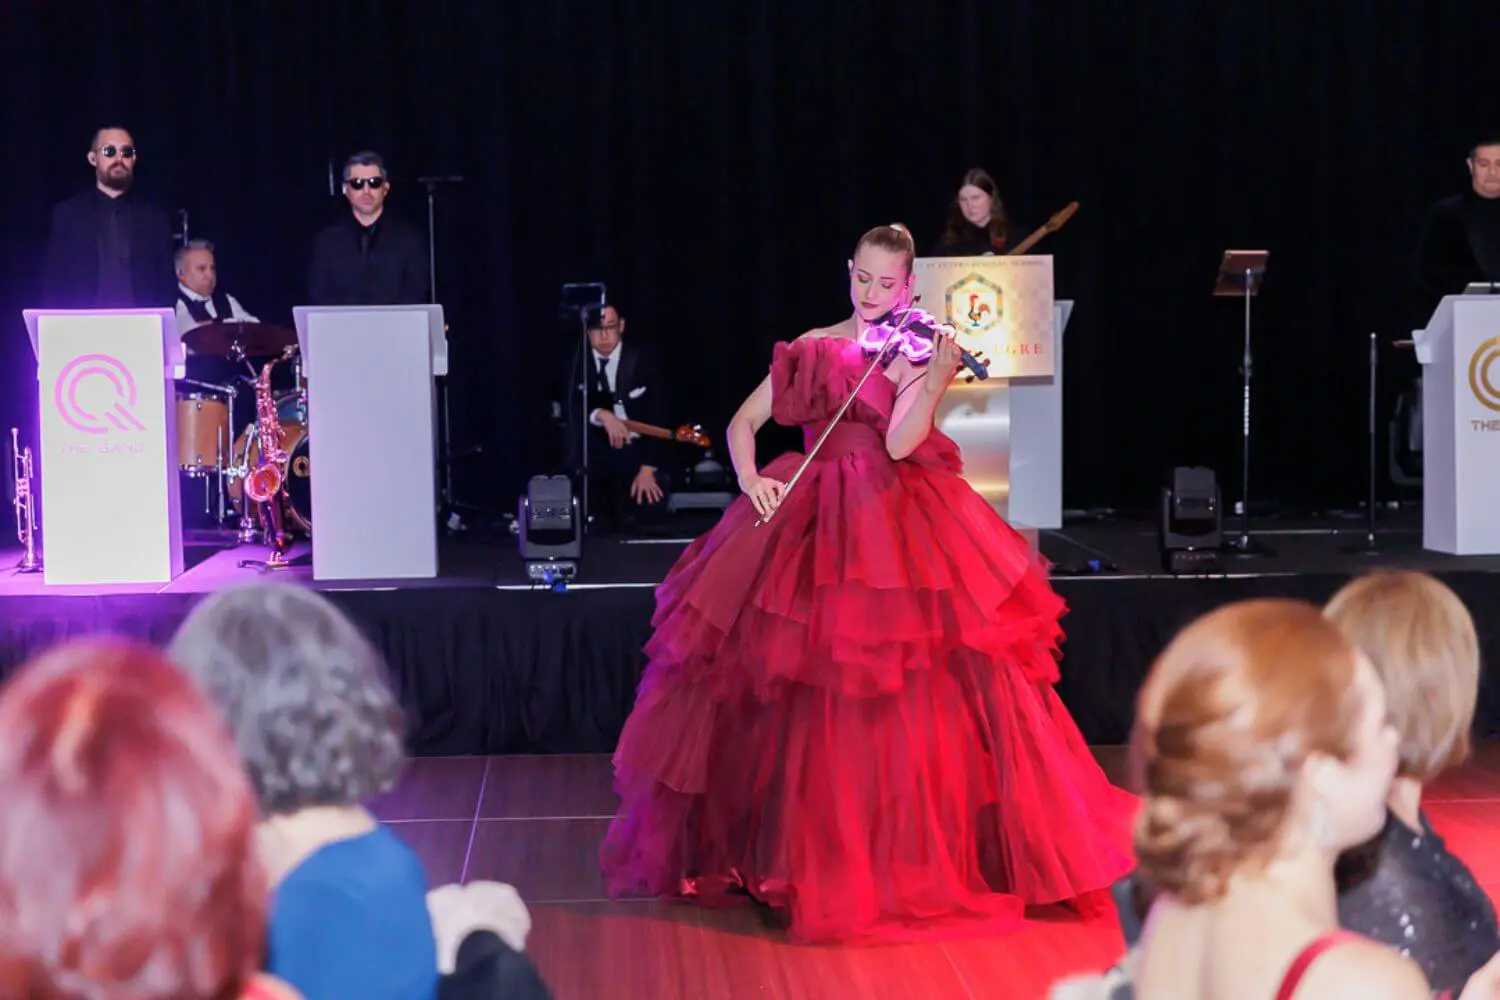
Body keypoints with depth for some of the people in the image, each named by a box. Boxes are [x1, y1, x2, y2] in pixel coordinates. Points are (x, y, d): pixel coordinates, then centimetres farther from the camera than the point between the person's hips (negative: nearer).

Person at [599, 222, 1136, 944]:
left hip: (893, 526, -3)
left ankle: (908, 853, -1)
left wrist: (937, 380, -26)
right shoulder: (813, 348, 11)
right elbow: (743, 422, 13)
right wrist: (750, 480, -5)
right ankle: (797, 848, 17)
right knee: (802, 695, 3)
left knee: (904, 691, -11)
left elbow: (898, 445, -13)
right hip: (812, 524, 3)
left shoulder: (916, 356, 2)